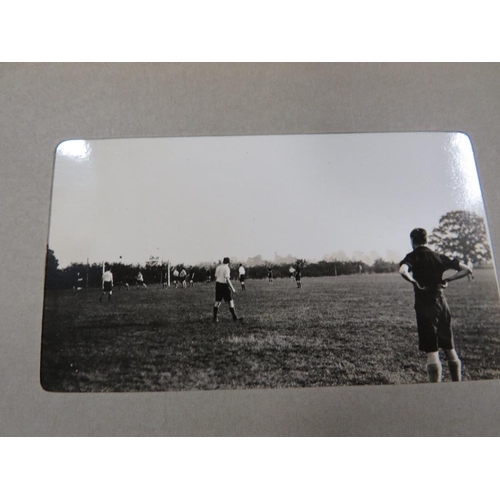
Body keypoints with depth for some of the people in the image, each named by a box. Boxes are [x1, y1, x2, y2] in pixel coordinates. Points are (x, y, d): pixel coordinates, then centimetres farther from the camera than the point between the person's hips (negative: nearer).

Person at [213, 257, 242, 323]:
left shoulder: (218, 267, 10)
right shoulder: (227, 268, -11)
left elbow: (216, 277, 12)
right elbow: (227, 279, -18)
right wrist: (232, 288, -15)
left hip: (218, 284, 7)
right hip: (224, 285, -7)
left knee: (217, 302, 10)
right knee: (230, 301, 1)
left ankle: (215, 318, 10)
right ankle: (235, 318, 5)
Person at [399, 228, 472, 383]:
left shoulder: (413, 257, -6)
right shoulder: (439, 257, 9)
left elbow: (402, 271, -28)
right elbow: (467, 270, 9)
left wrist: (415, 283, -15)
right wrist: (447, 280, 4)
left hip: (425, 306, -5)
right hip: (442, 302, 5)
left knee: (431, 351, -4)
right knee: (449, 348, 17)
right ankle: (457, 382, 25)